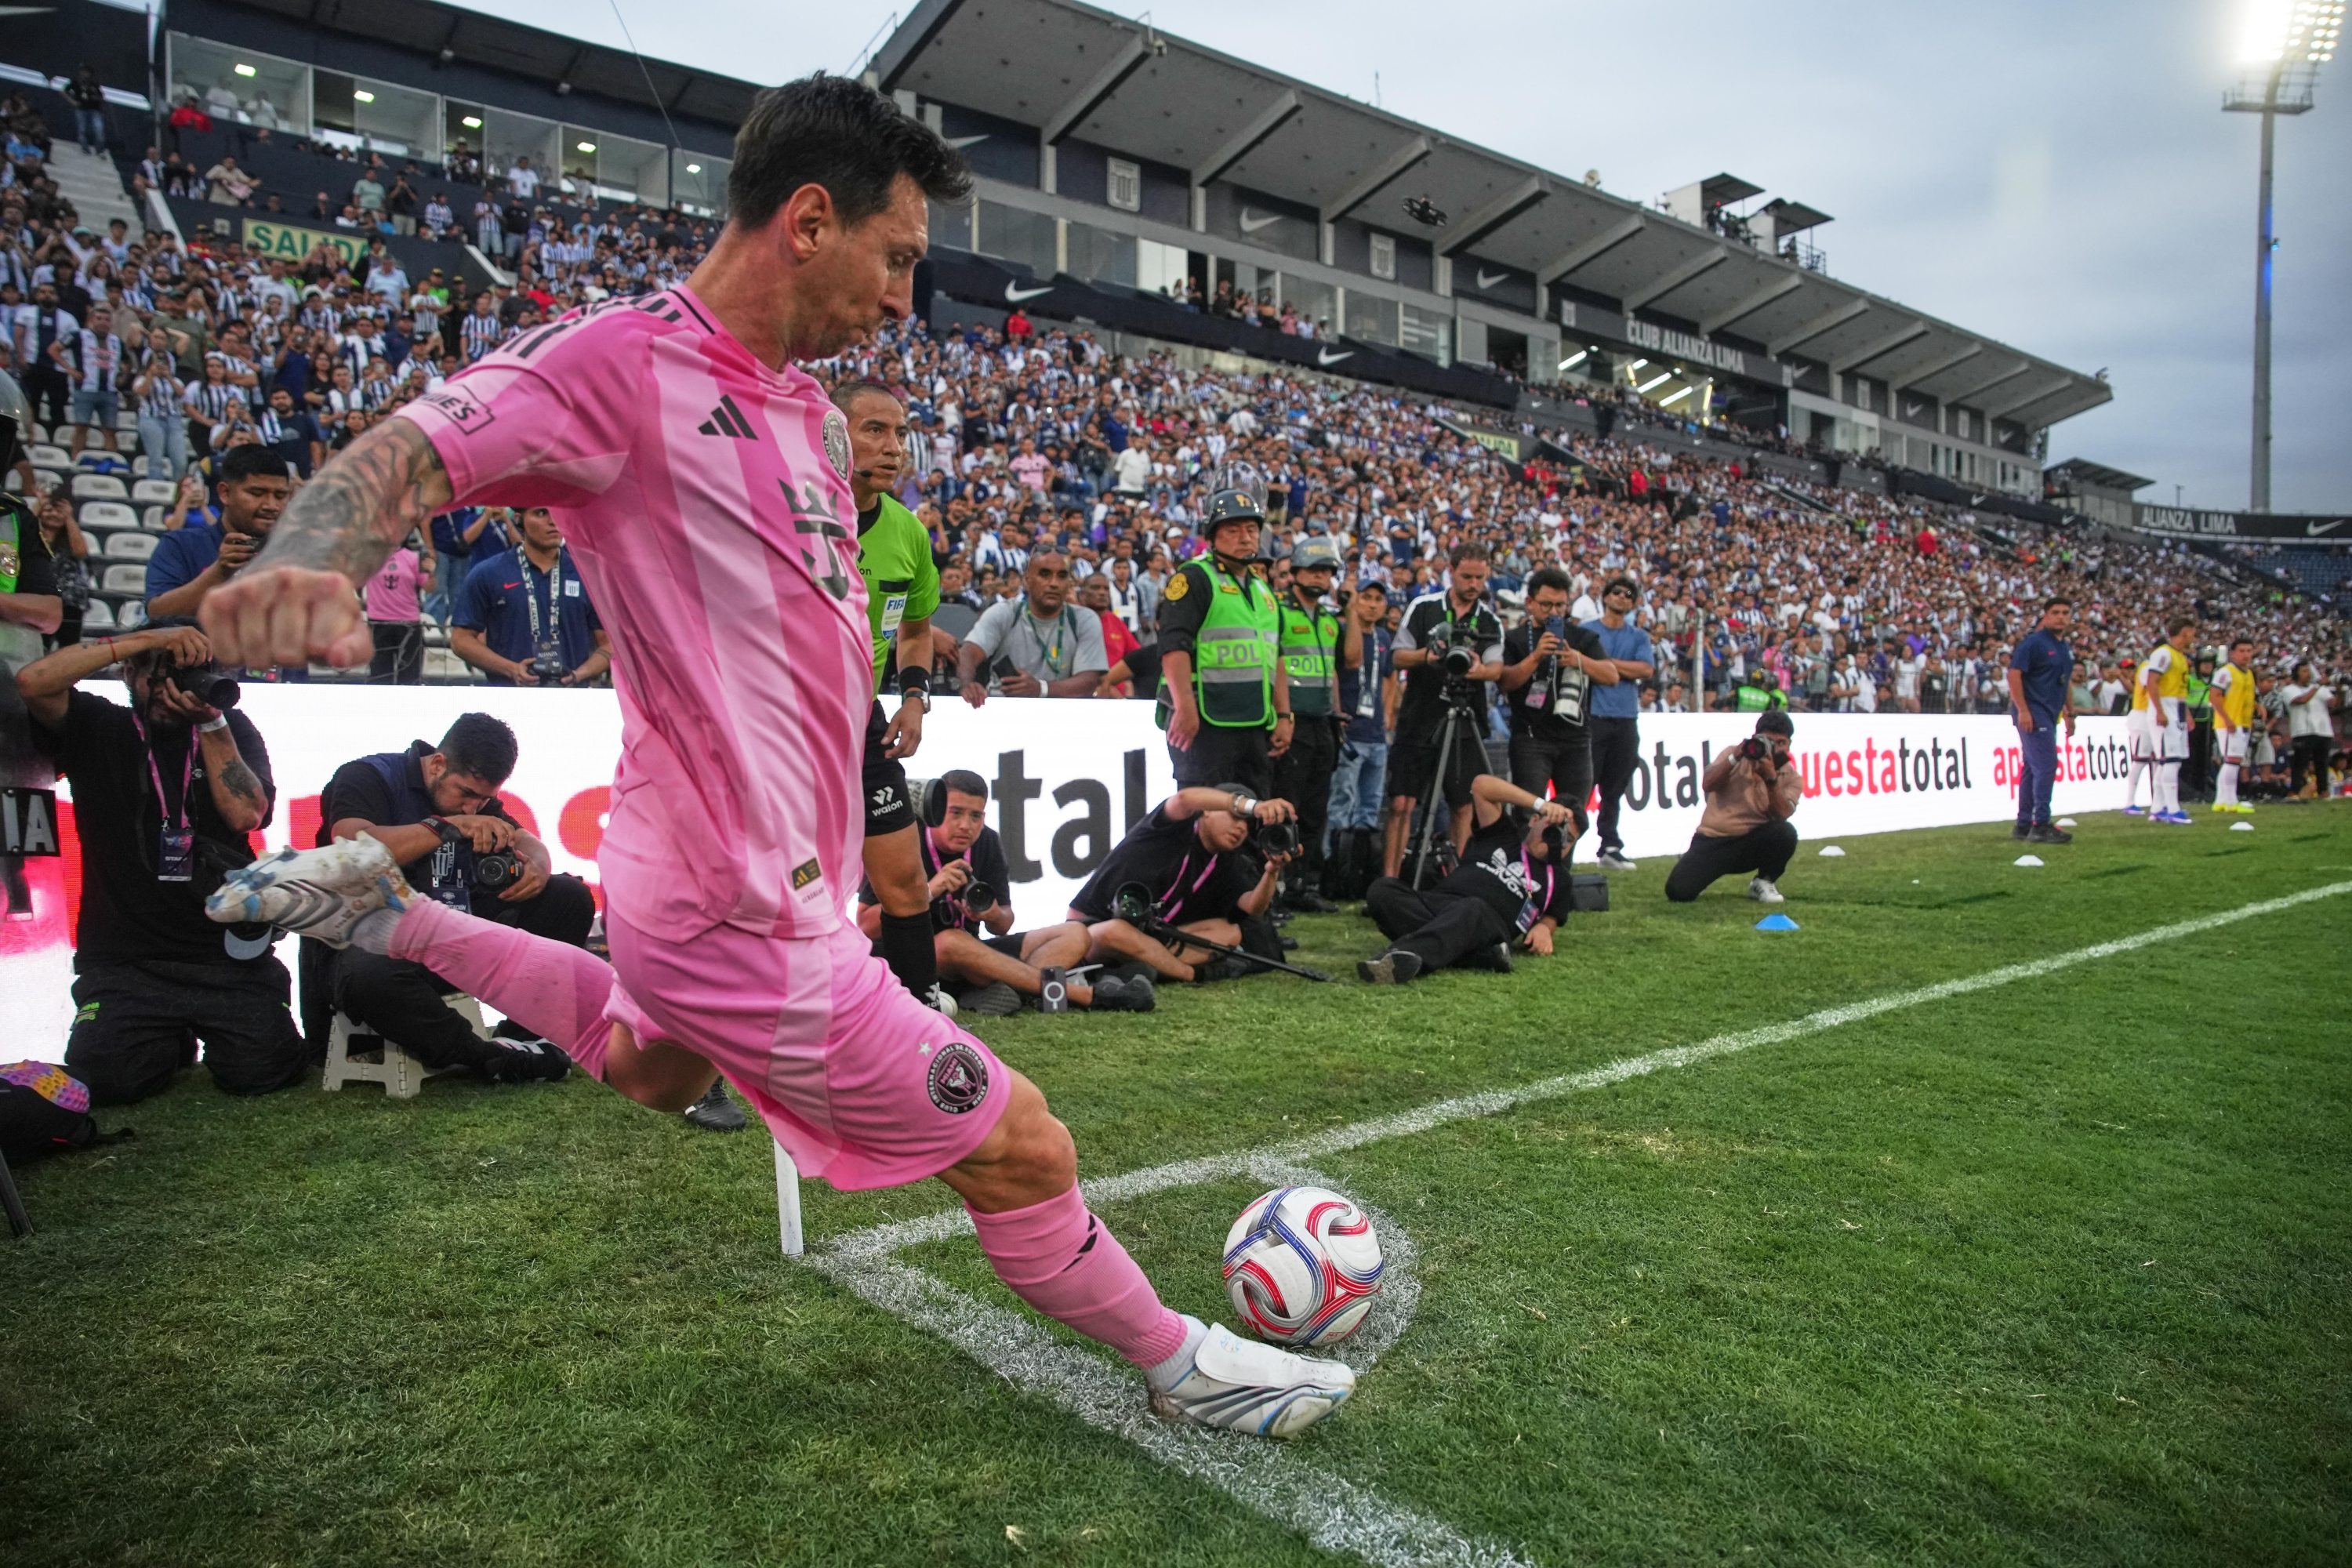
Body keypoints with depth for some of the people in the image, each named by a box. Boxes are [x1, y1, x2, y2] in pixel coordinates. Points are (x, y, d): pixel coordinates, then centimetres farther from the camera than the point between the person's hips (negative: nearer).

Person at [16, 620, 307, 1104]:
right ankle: (172, 1042, 16)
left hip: (226, 956, 0)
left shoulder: (232, 730, 10)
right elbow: (33, 682, -13)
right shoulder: (96, 729, 8)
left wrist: (210, 721, -11)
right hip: (125, 960, 0)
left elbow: (246, 814, -6)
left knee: (261, 1069, -17)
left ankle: (208, 1032, 18)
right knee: (106, 1077, -18)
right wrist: (146, 638, -14)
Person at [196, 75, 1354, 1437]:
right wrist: (311, 563, -47)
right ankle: (1180, 1363, 27)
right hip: (745, 917, -10)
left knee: (653, 1069, 38)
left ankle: (382, 914, 41)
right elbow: (413, 455, -28)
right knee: (1021, 1150, 2)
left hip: (775, 877, 10)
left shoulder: (813, 410, 10)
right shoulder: (623, 359, -15)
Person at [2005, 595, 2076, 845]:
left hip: (2049, 716, 9)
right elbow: (2014, 674, -17)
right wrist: (2022, 710, -22)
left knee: (2032, 768, 11)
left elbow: (2067, 681, 25)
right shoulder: (2033, 642, -11)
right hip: (2032, 714, -9)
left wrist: (2069, 713, 22)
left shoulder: (2066, 648, 16)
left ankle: (2023, 825, 17)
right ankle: (2041, 825, -10)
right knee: (2046, 765, -13)